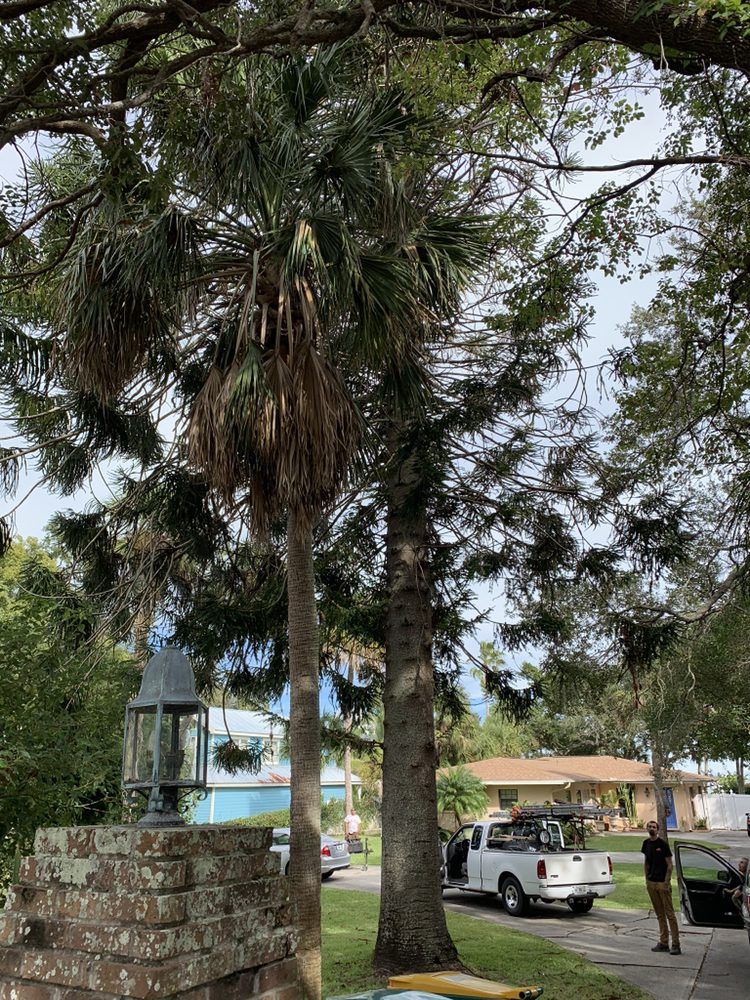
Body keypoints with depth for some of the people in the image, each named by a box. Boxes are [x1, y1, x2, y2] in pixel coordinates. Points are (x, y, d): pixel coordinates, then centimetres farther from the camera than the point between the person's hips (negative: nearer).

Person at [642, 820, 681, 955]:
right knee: (659, 914, 11)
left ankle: (676, 944, -2)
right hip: (651, 883, 6)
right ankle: (663, 943, 17)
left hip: (662, 883, -6)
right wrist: (647, 879, 10)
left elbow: (669, 865, -8)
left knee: (669, 913, -5)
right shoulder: (646, 843, 8)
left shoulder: (662, 844, -8)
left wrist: (666, 882, -13)